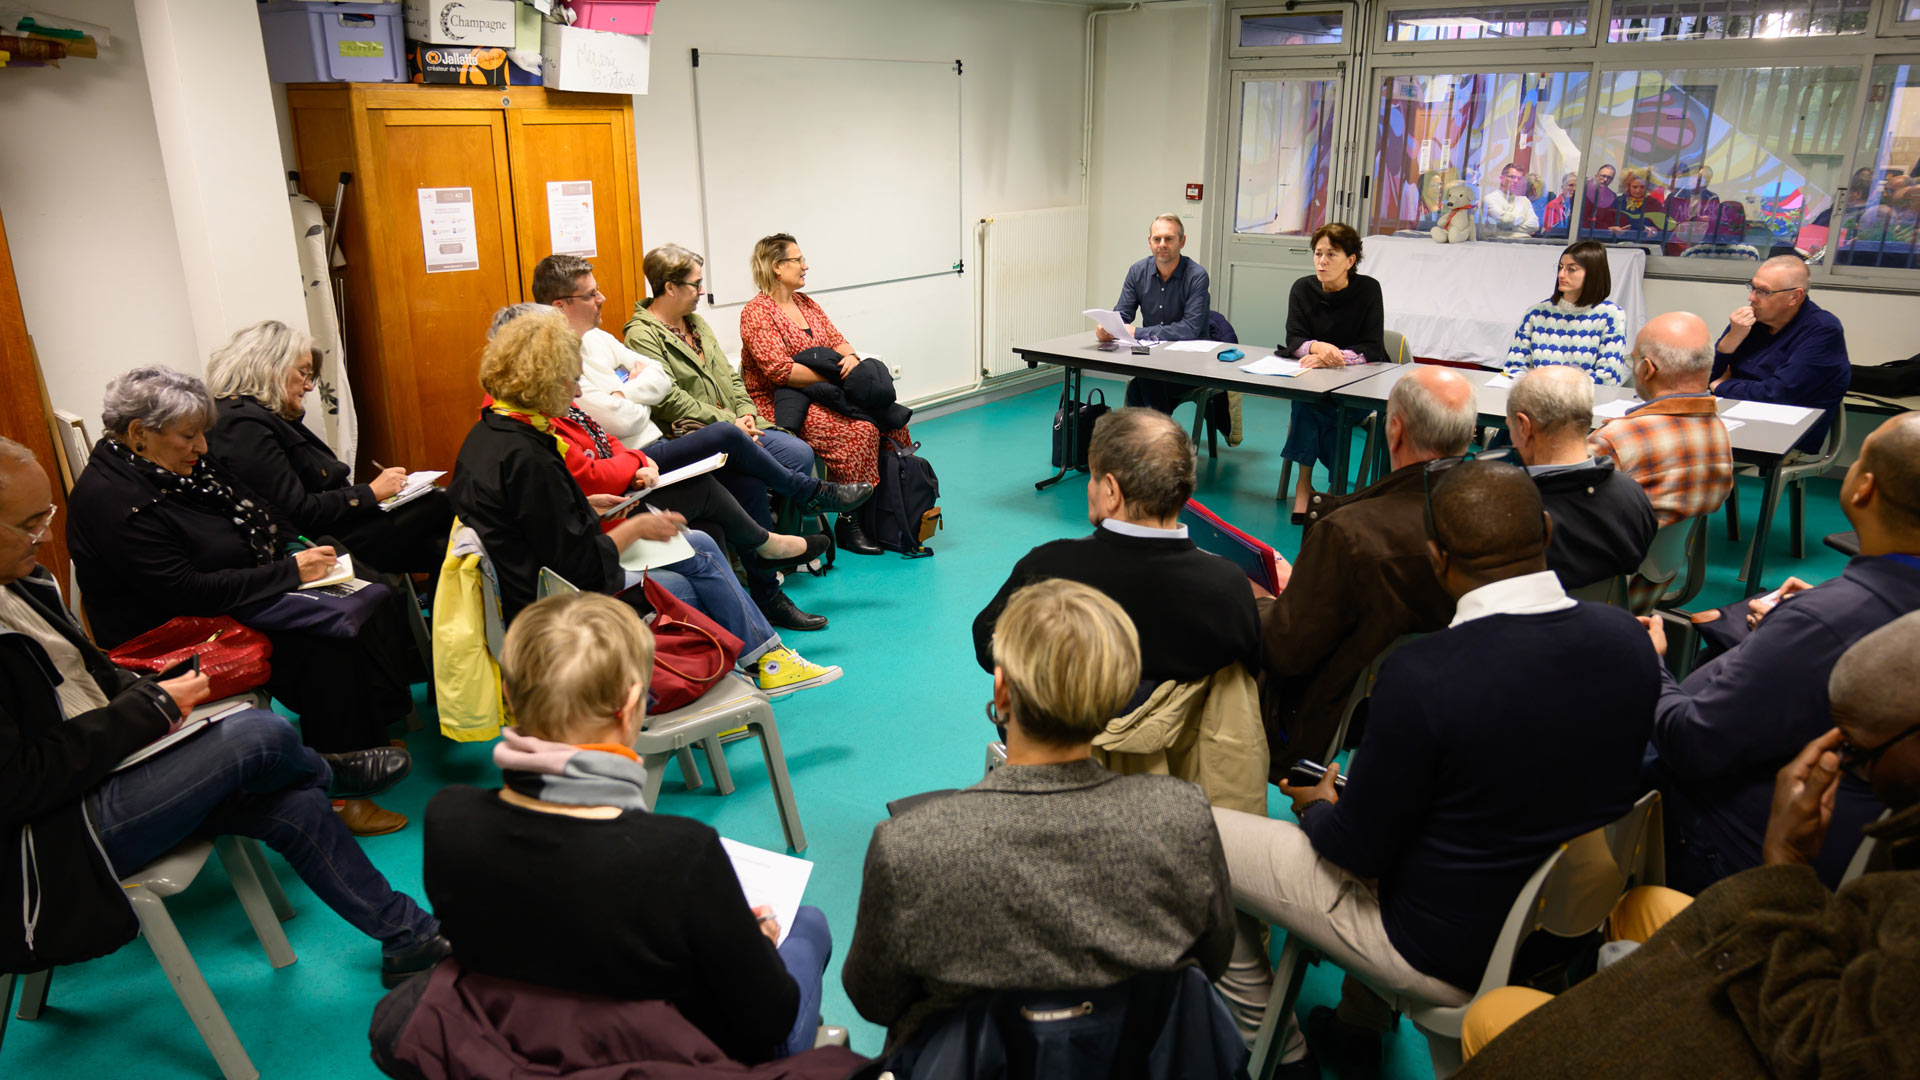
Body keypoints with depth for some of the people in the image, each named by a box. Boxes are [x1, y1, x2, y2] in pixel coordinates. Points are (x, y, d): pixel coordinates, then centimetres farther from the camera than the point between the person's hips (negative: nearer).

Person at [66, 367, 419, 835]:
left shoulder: (184, 463, 6)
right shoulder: (113, 501, -22)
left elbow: (255, 513, 16)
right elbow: (187, 591, -26)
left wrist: (299, 548, -3)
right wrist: (290, 572, -25)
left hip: (241, 599, 9)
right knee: (324, 645, -24)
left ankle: (369, 733, 0)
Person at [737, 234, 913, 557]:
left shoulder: (805, 302, 18)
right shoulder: (757, 312, -9)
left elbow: (836, 339, 15)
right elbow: (779, 370, -19)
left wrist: (851, 357, -9)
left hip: (818, 396, 8)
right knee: (861, 430, -28)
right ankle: (848, 522, -18)